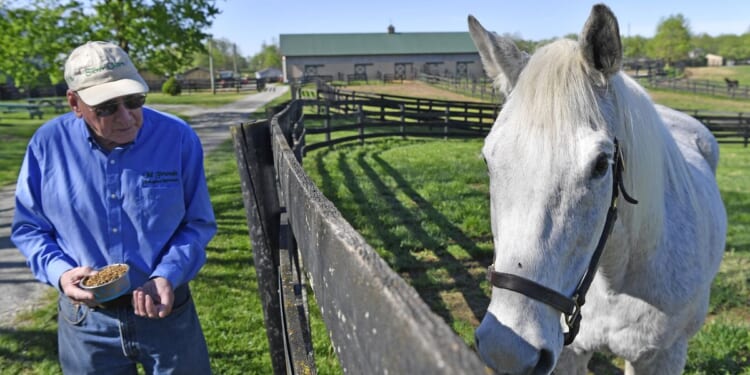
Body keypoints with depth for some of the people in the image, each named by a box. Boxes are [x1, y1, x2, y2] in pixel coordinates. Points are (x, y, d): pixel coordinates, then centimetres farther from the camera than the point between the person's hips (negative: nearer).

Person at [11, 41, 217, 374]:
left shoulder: (178, 138, -11)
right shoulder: (47, 145, -8)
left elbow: (198, 223, -4)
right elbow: (27, 228, 3)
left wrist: (167, 276, -19)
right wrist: (58, 272, -15)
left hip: (165, 310, 0)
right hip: (84, 320, 1)